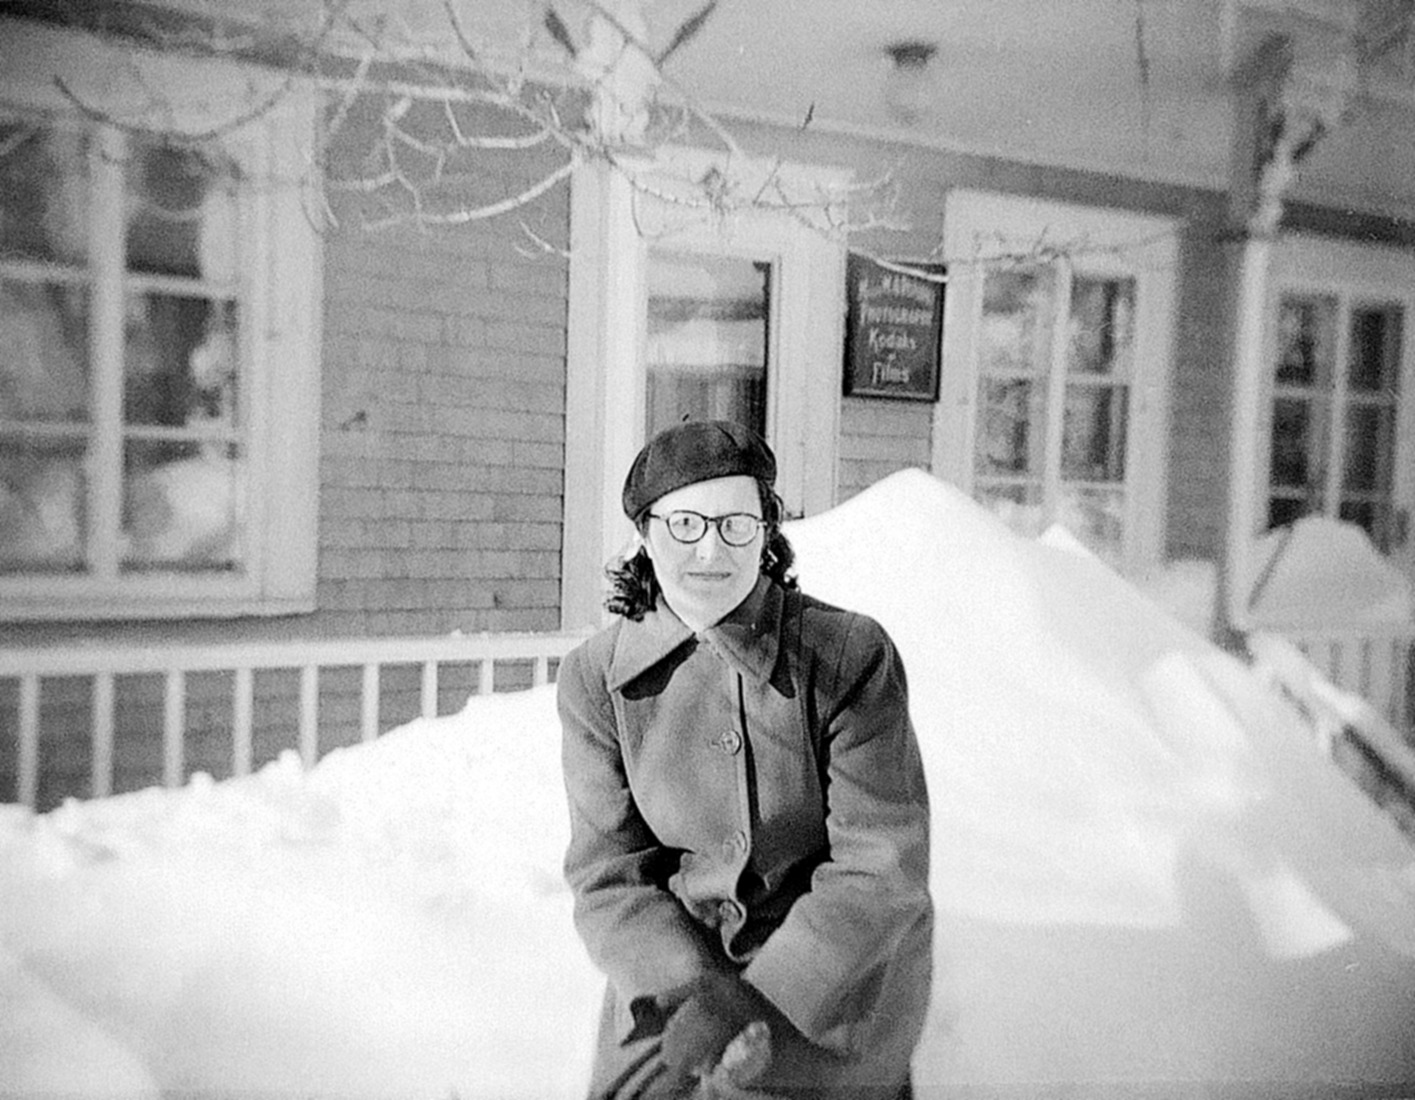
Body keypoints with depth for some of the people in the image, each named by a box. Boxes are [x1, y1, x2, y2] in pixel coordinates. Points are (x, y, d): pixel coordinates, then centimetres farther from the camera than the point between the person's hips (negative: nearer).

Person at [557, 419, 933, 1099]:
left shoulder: (851, 655, -19)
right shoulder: (595, 678, -10)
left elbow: (883, 867, -19)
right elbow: (609, 872, -9)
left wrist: (761, 999, -26)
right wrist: (690, 988, -25)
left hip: (840, 982, -2)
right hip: (674, 967, 3)